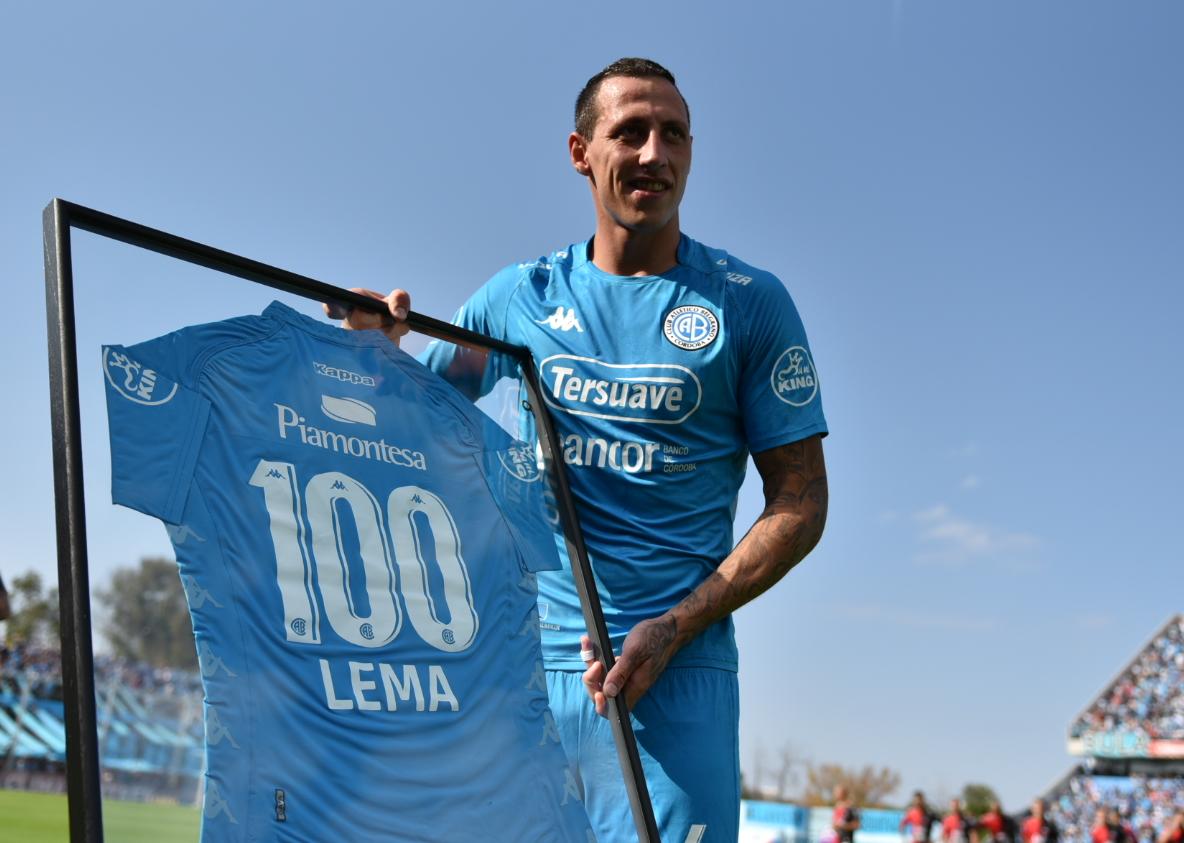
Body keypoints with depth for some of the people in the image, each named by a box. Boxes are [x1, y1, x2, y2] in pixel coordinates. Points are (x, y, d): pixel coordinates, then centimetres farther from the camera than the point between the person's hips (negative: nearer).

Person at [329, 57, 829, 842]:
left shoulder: (750, 302, 1)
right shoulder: (517, 297, 8)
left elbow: (801, 503, -1)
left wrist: (674, 628, -12)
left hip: (676, 669, -2)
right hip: (515, 659, 2)